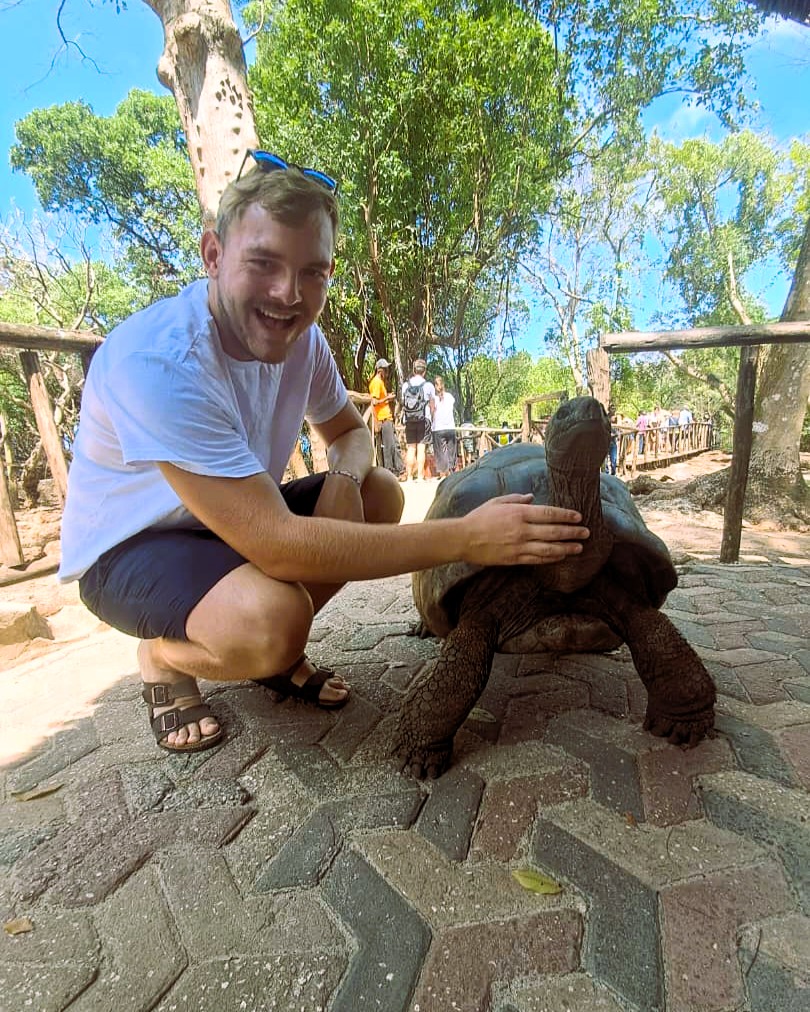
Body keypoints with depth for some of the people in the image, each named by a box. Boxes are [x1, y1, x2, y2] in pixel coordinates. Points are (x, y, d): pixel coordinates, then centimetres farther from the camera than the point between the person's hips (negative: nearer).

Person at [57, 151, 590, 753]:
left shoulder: (302, 338, -9)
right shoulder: (159, 359, -32)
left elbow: (351, 433, 5)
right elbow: (274, 543, -38)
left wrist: (345, 477, -22)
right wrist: (468, 538, -38)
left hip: (231, 520, 7)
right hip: (127, 545, -6)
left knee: (381, 492, -8)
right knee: (270, 616, -36)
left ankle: (277, 655, 5)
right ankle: (162, 656, 1)